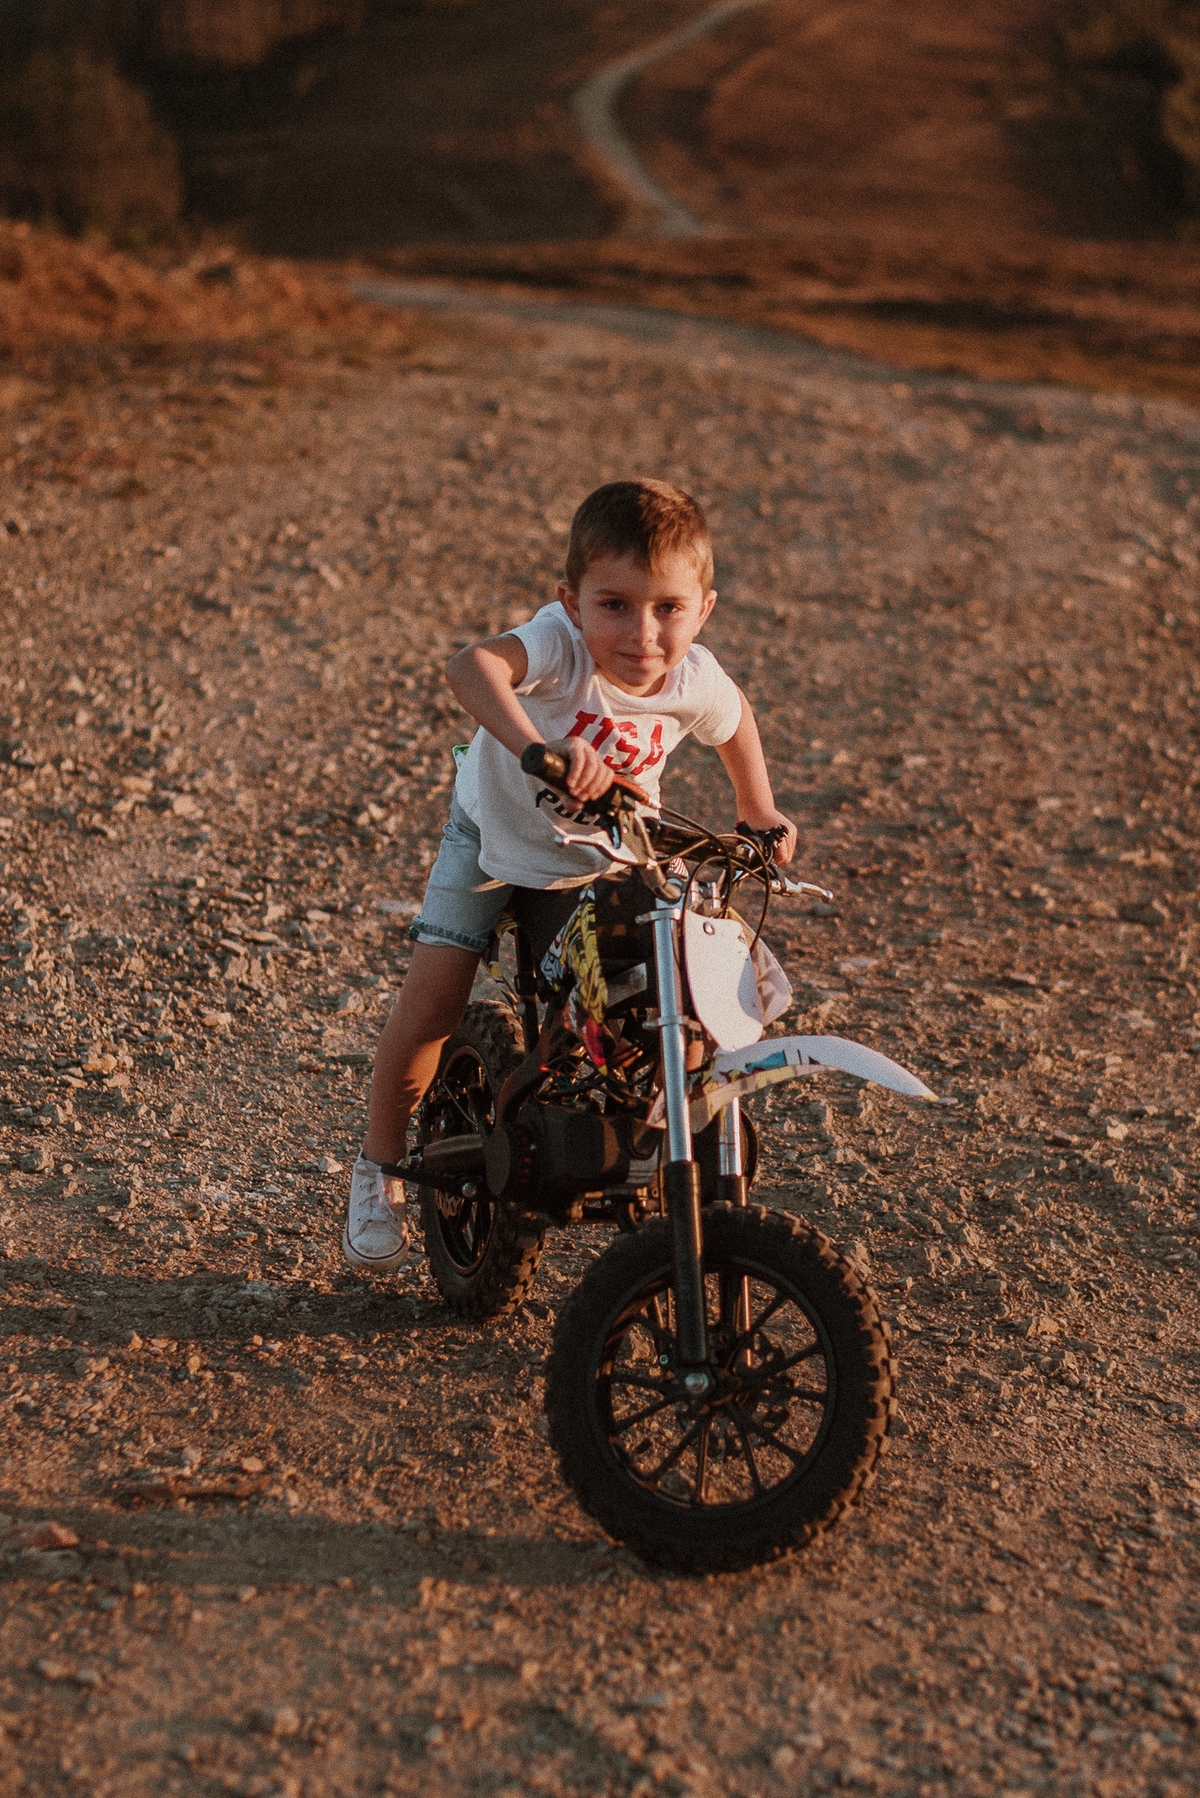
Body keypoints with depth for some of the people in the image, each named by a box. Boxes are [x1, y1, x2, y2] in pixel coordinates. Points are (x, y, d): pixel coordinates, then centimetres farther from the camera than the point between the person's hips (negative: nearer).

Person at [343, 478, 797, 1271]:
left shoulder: (694, 678, -22)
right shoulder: (560, 643, -36)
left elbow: (737, 719, 5)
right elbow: (471, 666, -59)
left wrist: (760, 812, 6)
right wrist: (536, 745, -73)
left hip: (609, 860, 3)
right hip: (494, 842, -3)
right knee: (430, 1009, -9)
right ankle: (381, 1166, 17)